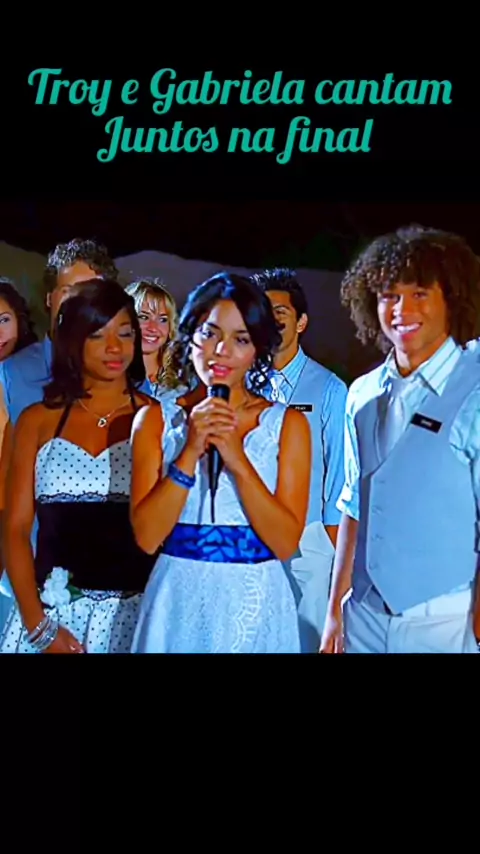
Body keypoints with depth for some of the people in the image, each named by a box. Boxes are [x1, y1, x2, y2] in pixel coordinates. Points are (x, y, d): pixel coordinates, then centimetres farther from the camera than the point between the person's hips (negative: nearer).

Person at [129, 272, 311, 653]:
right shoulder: (156, 419, 1)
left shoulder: (288, 423, 0)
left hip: (255, 606, 0)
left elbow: (286, 543, -8)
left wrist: (237, 460, -18)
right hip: (178, 604, 1)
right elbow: (146, 536, -6)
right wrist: (190, 454, -16)